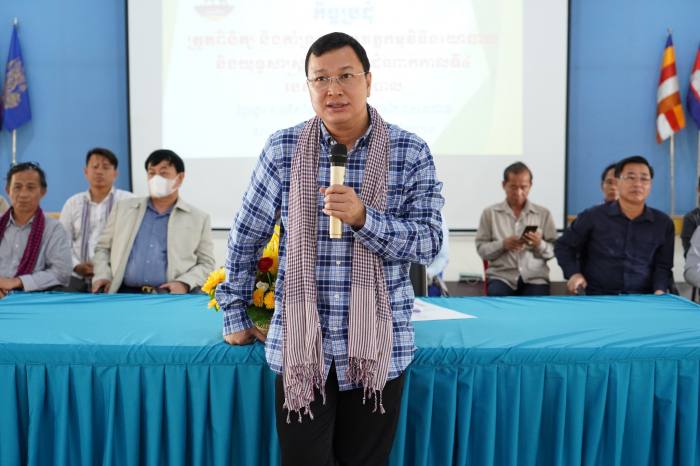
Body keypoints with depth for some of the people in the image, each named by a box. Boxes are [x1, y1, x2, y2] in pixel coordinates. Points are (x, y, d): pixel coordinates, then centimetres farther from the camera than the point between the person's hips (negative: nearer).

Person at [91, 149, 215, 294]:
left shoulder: (199, 219, 12)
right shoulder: (123, 208, 19)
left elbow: (206, 263, 9)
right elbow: (103, 248, 23)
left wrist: (184, 283, -9)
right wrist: (102, 275, 4)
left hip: (171, 294, -2)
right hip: (126, 292, 2)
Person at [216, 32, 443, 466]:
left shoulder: (411, 153, -2)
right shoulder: (282, 150, 0)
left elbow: (429, 242, -7)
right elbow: (246, 239, 8)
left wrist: (362, 218, -22)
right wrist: (236, 317, 11)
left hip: (379, 349, 0)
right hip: (298, 348, 0)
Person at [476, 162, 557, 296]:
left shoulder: (543, 214, 10)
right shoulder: (490, 213, 8)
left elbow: (554, 251, 9)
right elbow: (481, 249, 4)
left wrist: (540, 244, -12)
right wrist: (503, 244, -13)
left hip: (535, 277, 1)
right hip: (501, 276, -1)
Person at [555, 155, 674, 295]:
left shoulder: (664, 223, 9)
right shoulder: (593, 217, 2)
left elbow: (663, 265, 13)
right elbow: (563, 246, 12)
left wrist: (660, 291, -7)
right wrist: (573, 274, -4)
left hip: (642, 300, 3)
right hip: (597, 299, -3)